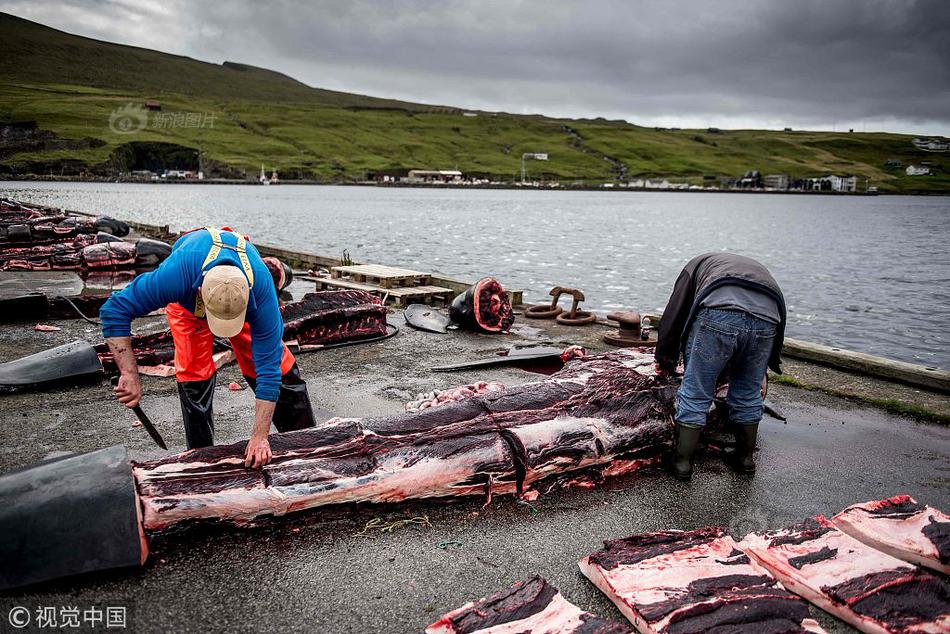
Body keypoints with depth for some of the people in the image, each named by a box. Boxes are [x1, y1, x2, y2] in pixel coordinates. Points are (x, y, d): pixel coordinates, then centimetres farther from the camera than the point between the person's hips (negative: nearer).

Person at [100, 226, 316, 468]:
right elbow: (114, 310, -35)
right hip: (187, 299, 0)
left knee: (274, 360, -5)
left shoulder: (261, 288, -43)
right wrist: (130, 375, -42)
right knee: (194, 371, -11)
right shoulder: (177, 275, -47)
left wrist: (260, 436, -39)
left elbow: (268, 365, -39)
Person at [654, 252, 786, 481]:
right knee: (749, 394, 23)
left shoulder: (699, 263, 33)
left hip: (719, 315, -4)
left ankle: (682, 462, 16)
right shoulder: (757, 268, 42)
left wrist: (665, 360, 32)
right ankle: (746, 457, 39)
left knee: (695, 394, 8)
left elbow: (674, 314, 23)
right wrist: (761, 374, 50)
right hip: (766, 321, 4)